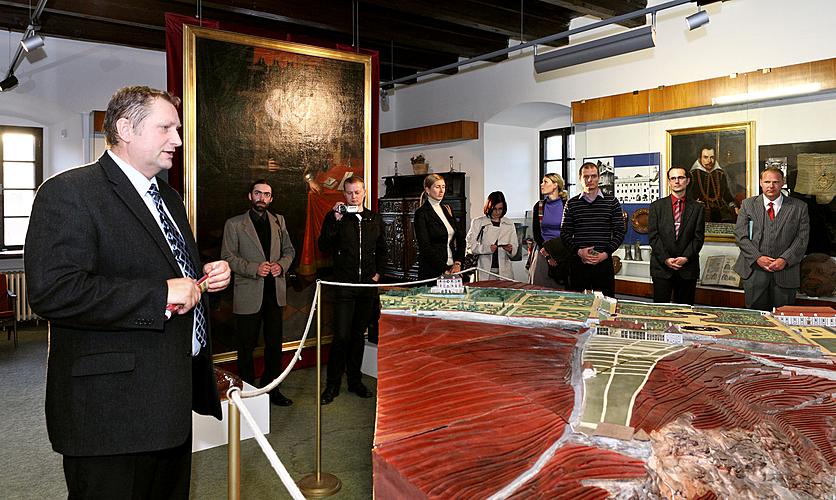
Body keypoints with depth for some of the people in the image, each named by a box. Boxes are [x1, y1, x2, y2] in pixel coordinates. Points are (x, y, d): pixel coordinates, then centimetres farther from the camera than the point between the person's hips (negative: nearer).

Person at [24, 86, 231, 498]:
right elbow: (52, 291, -25)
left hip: (173, 397, 9)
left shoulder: (169, 197, 17)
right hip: (113, 407, -8)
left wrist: (207, 276, 6)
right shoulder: (70, 192, -13)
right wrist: (161, 295, -24)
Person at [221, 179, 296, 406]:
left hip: (274, 292, 4)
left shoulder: (279, 221, 12)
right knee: (247, 346, 5)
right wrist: (254, 268, -17)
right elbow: (227, 257, -5)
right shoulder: (234, 224, 0)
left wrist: (281, 265, -5)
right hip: (249, 294, -4)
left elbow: (289, 250, 16)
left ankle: (271, 388, 24)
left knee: (275, 344, 10)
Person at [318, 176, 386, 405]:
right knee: (341, 336, -7)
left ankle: (355, 381, 24)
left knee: (359, 334, 13)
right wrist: (335, 220, -19)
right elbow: (323, 246, -12)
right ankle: (332, 385, 6)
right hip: (344, 285, -4)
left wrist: (378, 273, 8)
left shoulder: (375, 219, 11)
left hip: (368, 285, 4)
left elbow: (382, 250, 19)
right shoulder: (335, 217, 0)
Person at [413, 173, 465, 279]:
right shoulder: (422, 213, -6)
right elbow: (425, 247, -13)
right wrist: (444, 270, -17)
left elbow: (460, 238, 12)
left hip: (452, 268, 6)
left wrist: (457, 263, -2)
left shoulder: (447, 209, 14)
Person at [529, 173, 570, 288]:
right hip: (542, 253, 2)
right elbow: (536, 233, 4)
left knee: (560, 287, -4)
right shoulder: (539, 206, 7)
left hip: (562, 254, -2)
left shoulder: (566, 206, -2)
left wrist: (550, 249, -14)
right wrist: (548, 256, -6)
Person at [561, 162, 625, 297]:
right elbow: (565, 234, 6)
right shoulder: (572, 204, 7)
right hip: (578, 263, 1)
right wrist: (578, 251, -9)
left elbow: (619, 232, 3)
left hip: (604, 262, -1)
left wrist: (606, 253, -9)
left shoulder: (612, 202, 5)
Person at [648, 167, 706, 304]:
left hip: (688, 268, 1)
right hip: (661, 266, 0)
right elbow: (653, 236, -1)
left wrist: (686, 257, -11)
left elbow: (698, 237, 2)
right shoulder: (657, 206, 6)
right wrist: (665, 259, -10)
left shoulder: (697, 208, 8)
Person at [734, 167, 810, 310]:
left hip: (785, 271, 0)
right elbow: (740, 235, 0)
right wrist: (757, 257, -12)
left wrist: (785, 260, -13)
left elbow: (802, 238, 1)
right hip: (754, 270, 0)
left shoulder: (799, 207, 6)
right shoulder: (748, 204, 7)